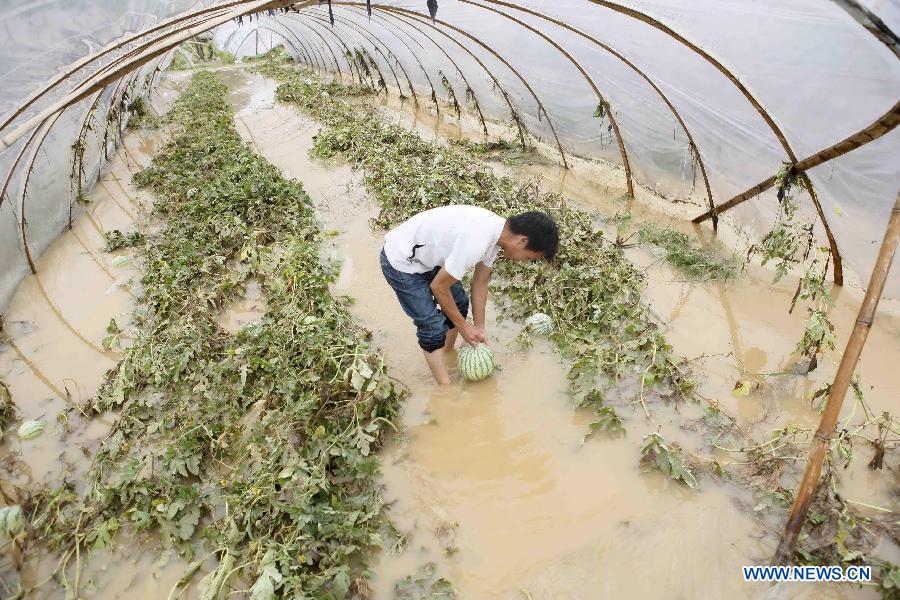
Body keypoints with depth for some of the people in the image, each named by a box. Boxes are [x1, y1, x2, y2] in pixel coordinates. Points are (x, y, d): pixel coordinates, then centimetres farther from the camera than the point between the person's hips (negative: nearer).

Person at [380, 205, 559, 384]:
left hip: (427, 254, 9)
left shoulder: (497, 228, -7)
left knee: (459, 304, 15)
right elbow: (438, 286, -23)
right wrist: (463, 325, -10)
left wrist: (479, 328, 7)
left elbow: (480, 283, 4)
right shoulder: (476, 242, -35)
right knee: (433, 326, -9)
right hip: (401, 262, -9)